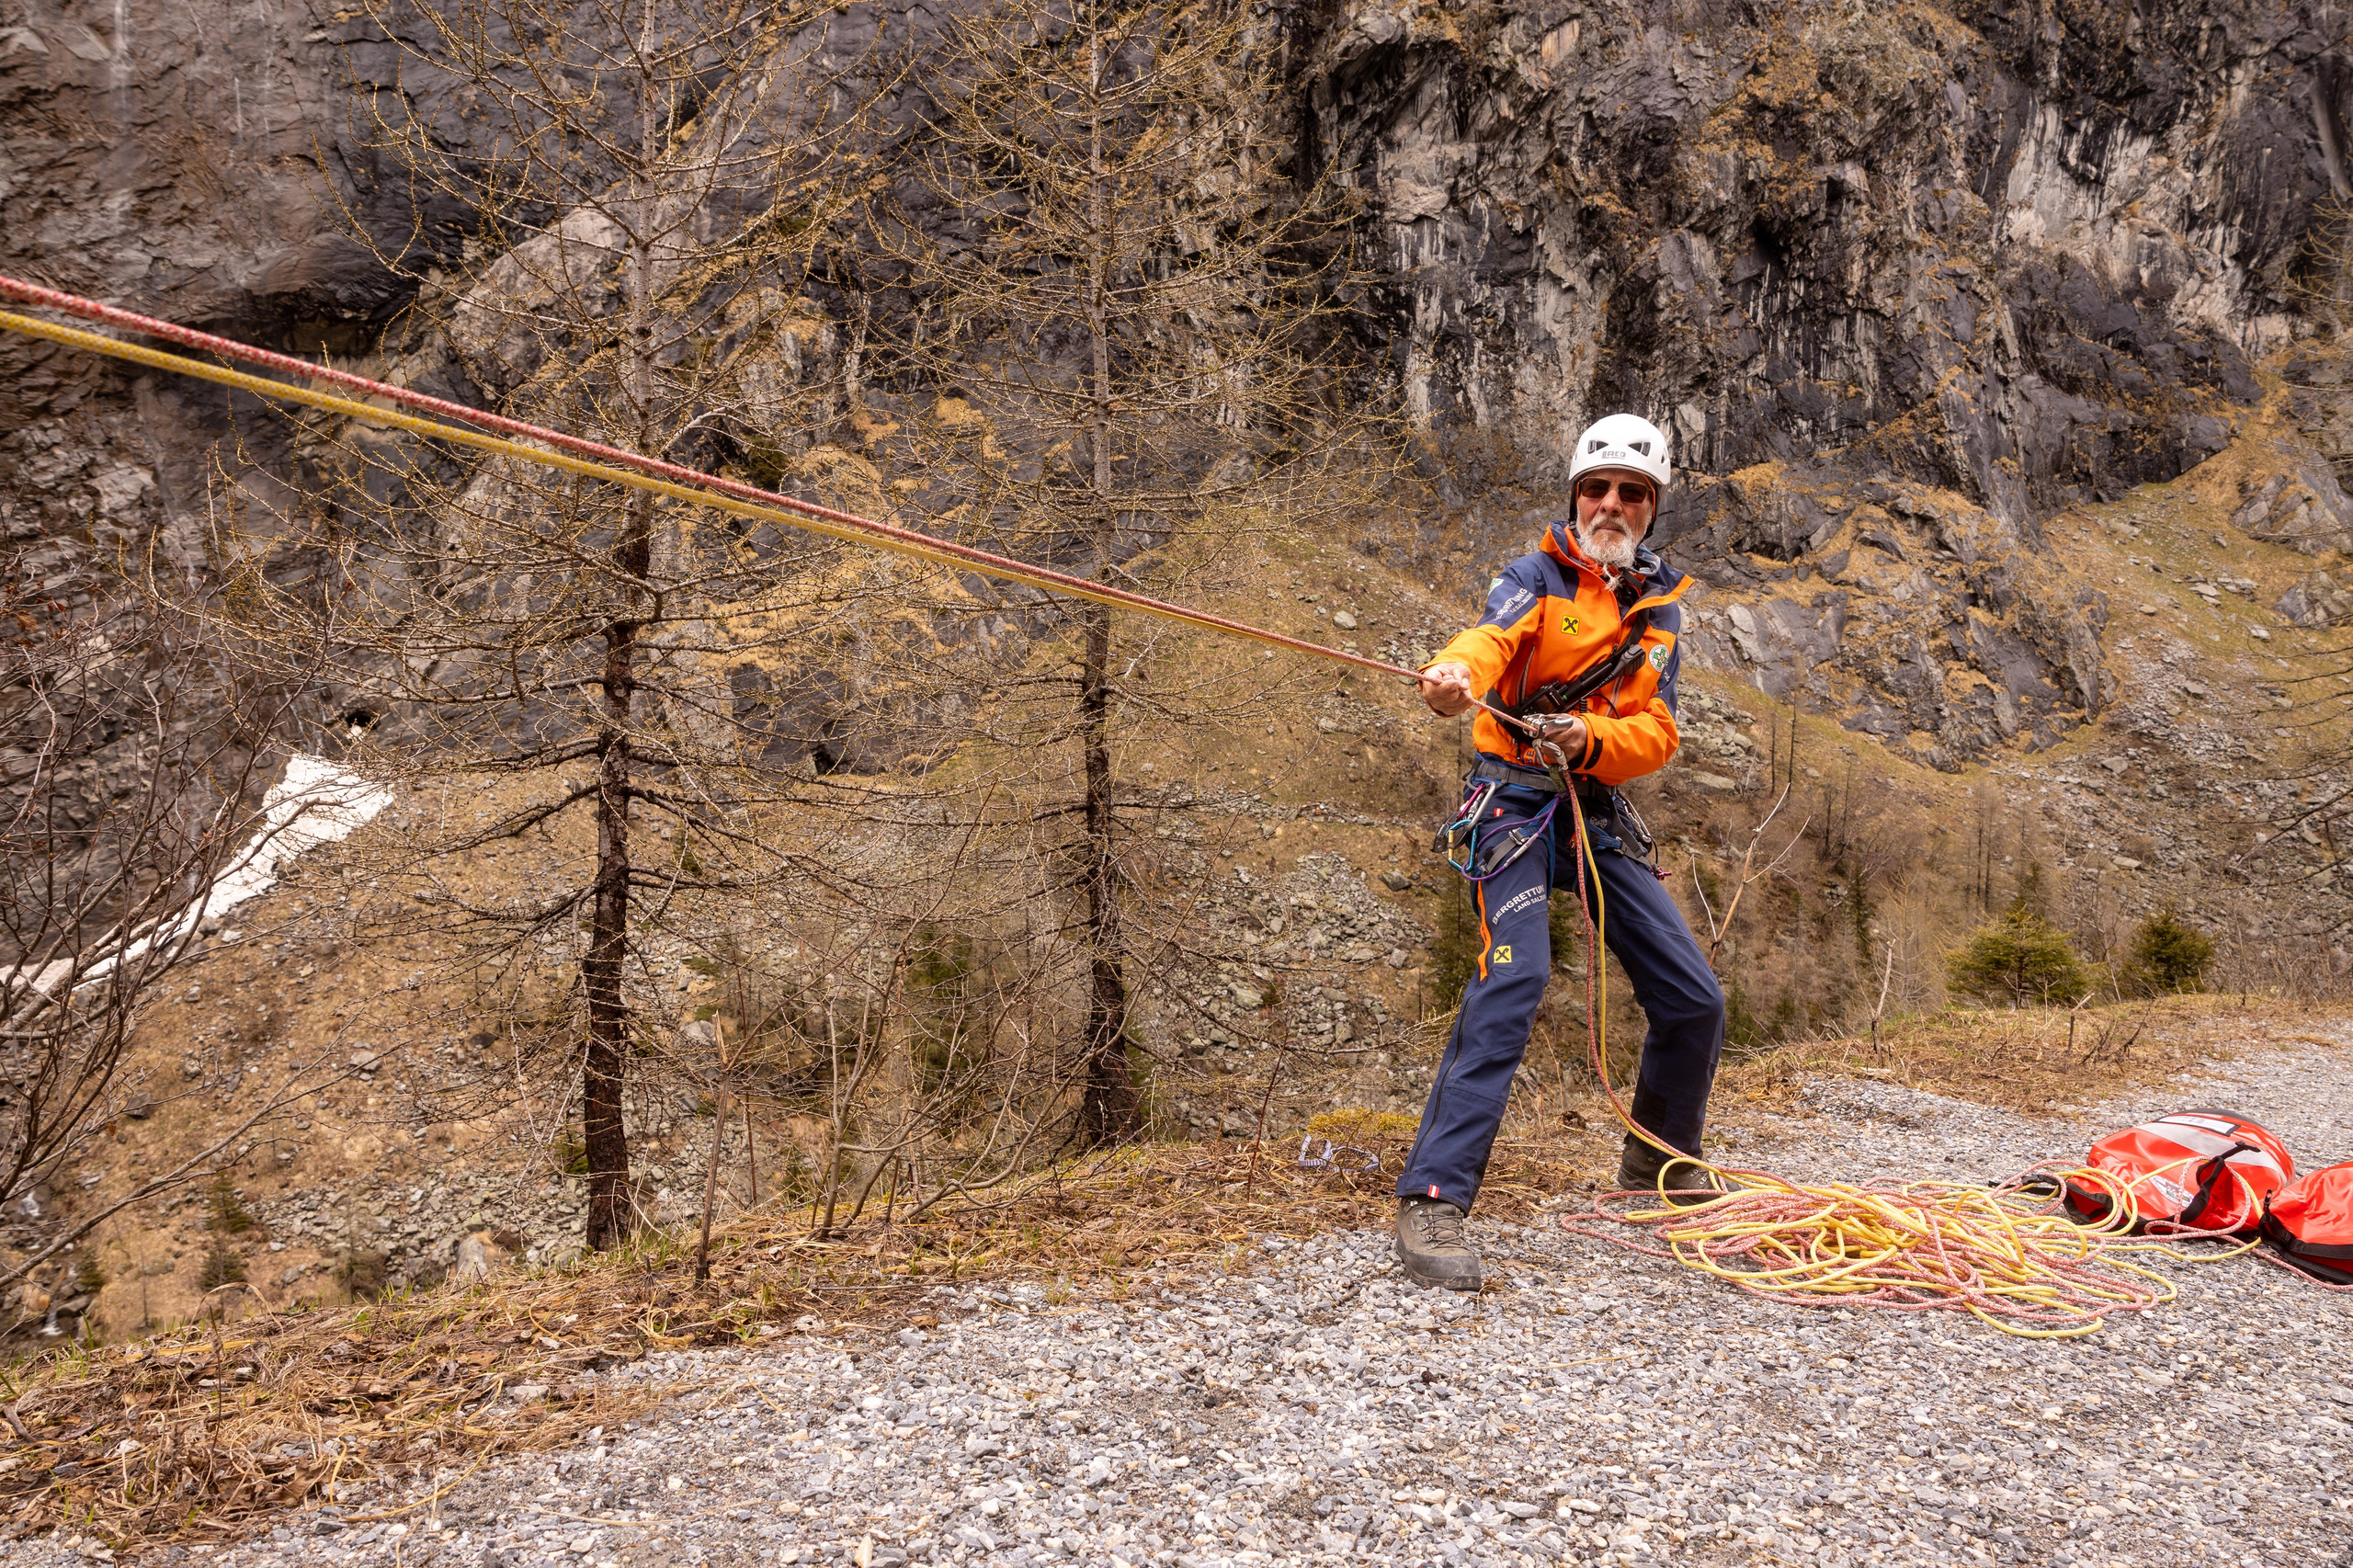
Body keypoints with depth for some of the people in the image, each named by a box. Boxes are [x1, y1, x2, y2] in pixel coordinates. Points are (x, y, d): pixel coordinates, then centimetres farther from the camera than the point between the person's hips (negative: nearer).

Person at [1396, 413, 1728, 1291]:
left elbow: (1656, 731, -1)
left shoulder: (1661, 608, 12)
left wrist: (1587, 737, -23)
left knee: (1692, 998, 6)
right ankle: (1431, 1202, -27)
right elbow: (1495, 633, -25)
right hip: (1514, 800, -6)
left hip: (1600, 812, 6)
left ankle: (1660, 1162, 32)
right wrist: (1457, 671, -49)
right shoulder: (1540, 575, -2)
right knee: (1512, 982, -27)